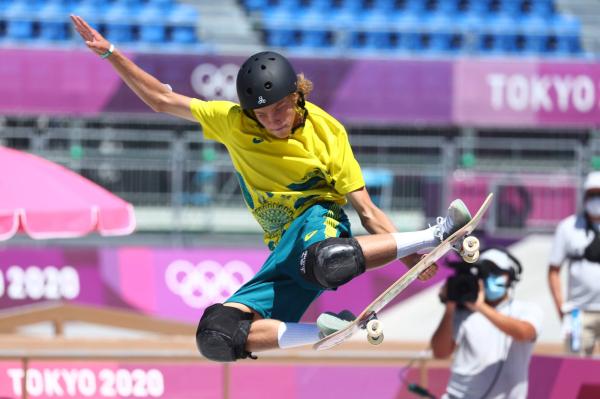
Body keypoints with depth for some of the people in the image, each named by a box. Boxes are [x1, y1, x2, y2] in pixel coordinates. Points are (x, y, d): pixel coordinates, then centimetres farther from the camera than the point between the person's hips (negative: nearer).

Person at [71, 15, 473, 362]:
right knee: (216, 337, -18)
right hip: (284, 255, 4)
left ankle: (433, 236, -28)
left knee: (327, 261, -46)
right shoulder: (233, 122, 4)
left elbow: (366, 209, -4)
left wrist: (408, 253, -17)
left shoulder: (327, 132, -3)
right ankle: (326, 330, -17)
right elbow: (162, 100, 9)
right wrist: (110, 53, 1)